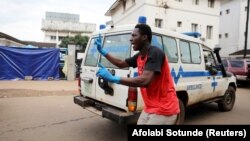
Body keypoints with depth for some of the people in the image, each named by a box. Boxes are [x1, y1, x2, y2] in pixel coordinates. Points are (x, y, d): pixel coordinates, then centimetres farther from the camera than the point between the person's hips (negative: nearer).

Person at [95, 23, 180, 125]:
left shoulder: (155, 53, -21)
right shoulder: (140, 56, 7)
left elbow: (145, 81, -34)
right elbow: (121, 63, 21)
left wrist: (113, 78, -31)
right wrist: (102, 51, 15)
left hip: (163, 110, -9)